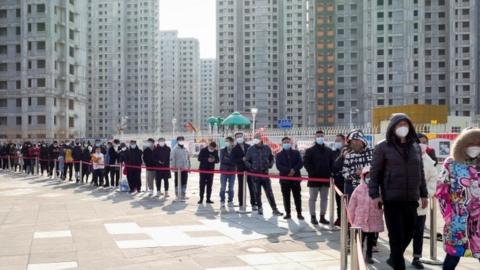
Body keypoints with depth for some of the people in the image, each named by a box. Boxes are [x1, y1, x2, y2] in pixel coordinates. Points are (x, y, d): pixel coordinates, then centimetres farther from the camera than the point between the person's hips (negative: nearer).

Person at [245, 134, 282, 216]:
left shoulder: (267, 148, 2)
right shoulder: (251, 149, -3)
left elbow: (271, 158, 14)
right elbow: (246, 160, 5)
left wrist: (270, 164, -3)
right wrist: (250, 167, -11)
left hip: (265, 173, 1)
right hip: (255, 174, 0)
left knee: (269, 192, 0)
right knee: (257, 192, 8)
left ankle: (274, 209, 2)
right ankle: (260, 208, 19)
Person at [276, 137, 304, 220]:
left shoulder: (296, 153, 9)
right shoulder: (279, 155, 6)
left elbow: (300, 163, 0)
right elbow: (278, 166, -6)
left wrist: (294, 170, -17)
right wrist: (288, 171, -19)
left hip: (296, 178, 0)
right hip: (284, 178, 0)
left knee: (297, 196, 1)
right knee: (286, 197, 3)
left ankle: (299, 213, 6)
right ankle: (288, 213, 10)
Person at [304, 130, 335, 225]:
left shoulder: (329, 151, 11)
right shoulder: (310, 151, -1)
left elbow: (332, 163, 12)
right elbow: (306, 163, -7)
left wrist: (329, 173, -1)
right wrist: (312, 173, -14)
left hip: (325, 178, 4)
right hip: (314, 178, -4)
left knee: (324, 198, 6)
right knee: (313, 198, 1)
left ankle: (322, 217, 13)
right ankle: (313, 217, 6)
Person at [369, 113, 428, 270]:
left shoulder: (416, 147, 11)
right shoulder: (383, 147, -3)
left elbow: (420, 172, 16)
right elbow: (375, 172, -3)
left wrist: (423, 194, 14)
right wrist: (374, 194, -11)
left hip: (411, 198, 5)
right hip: (392, 198, -4)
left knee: (409, 232, 11)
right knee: (396, 235, -3)